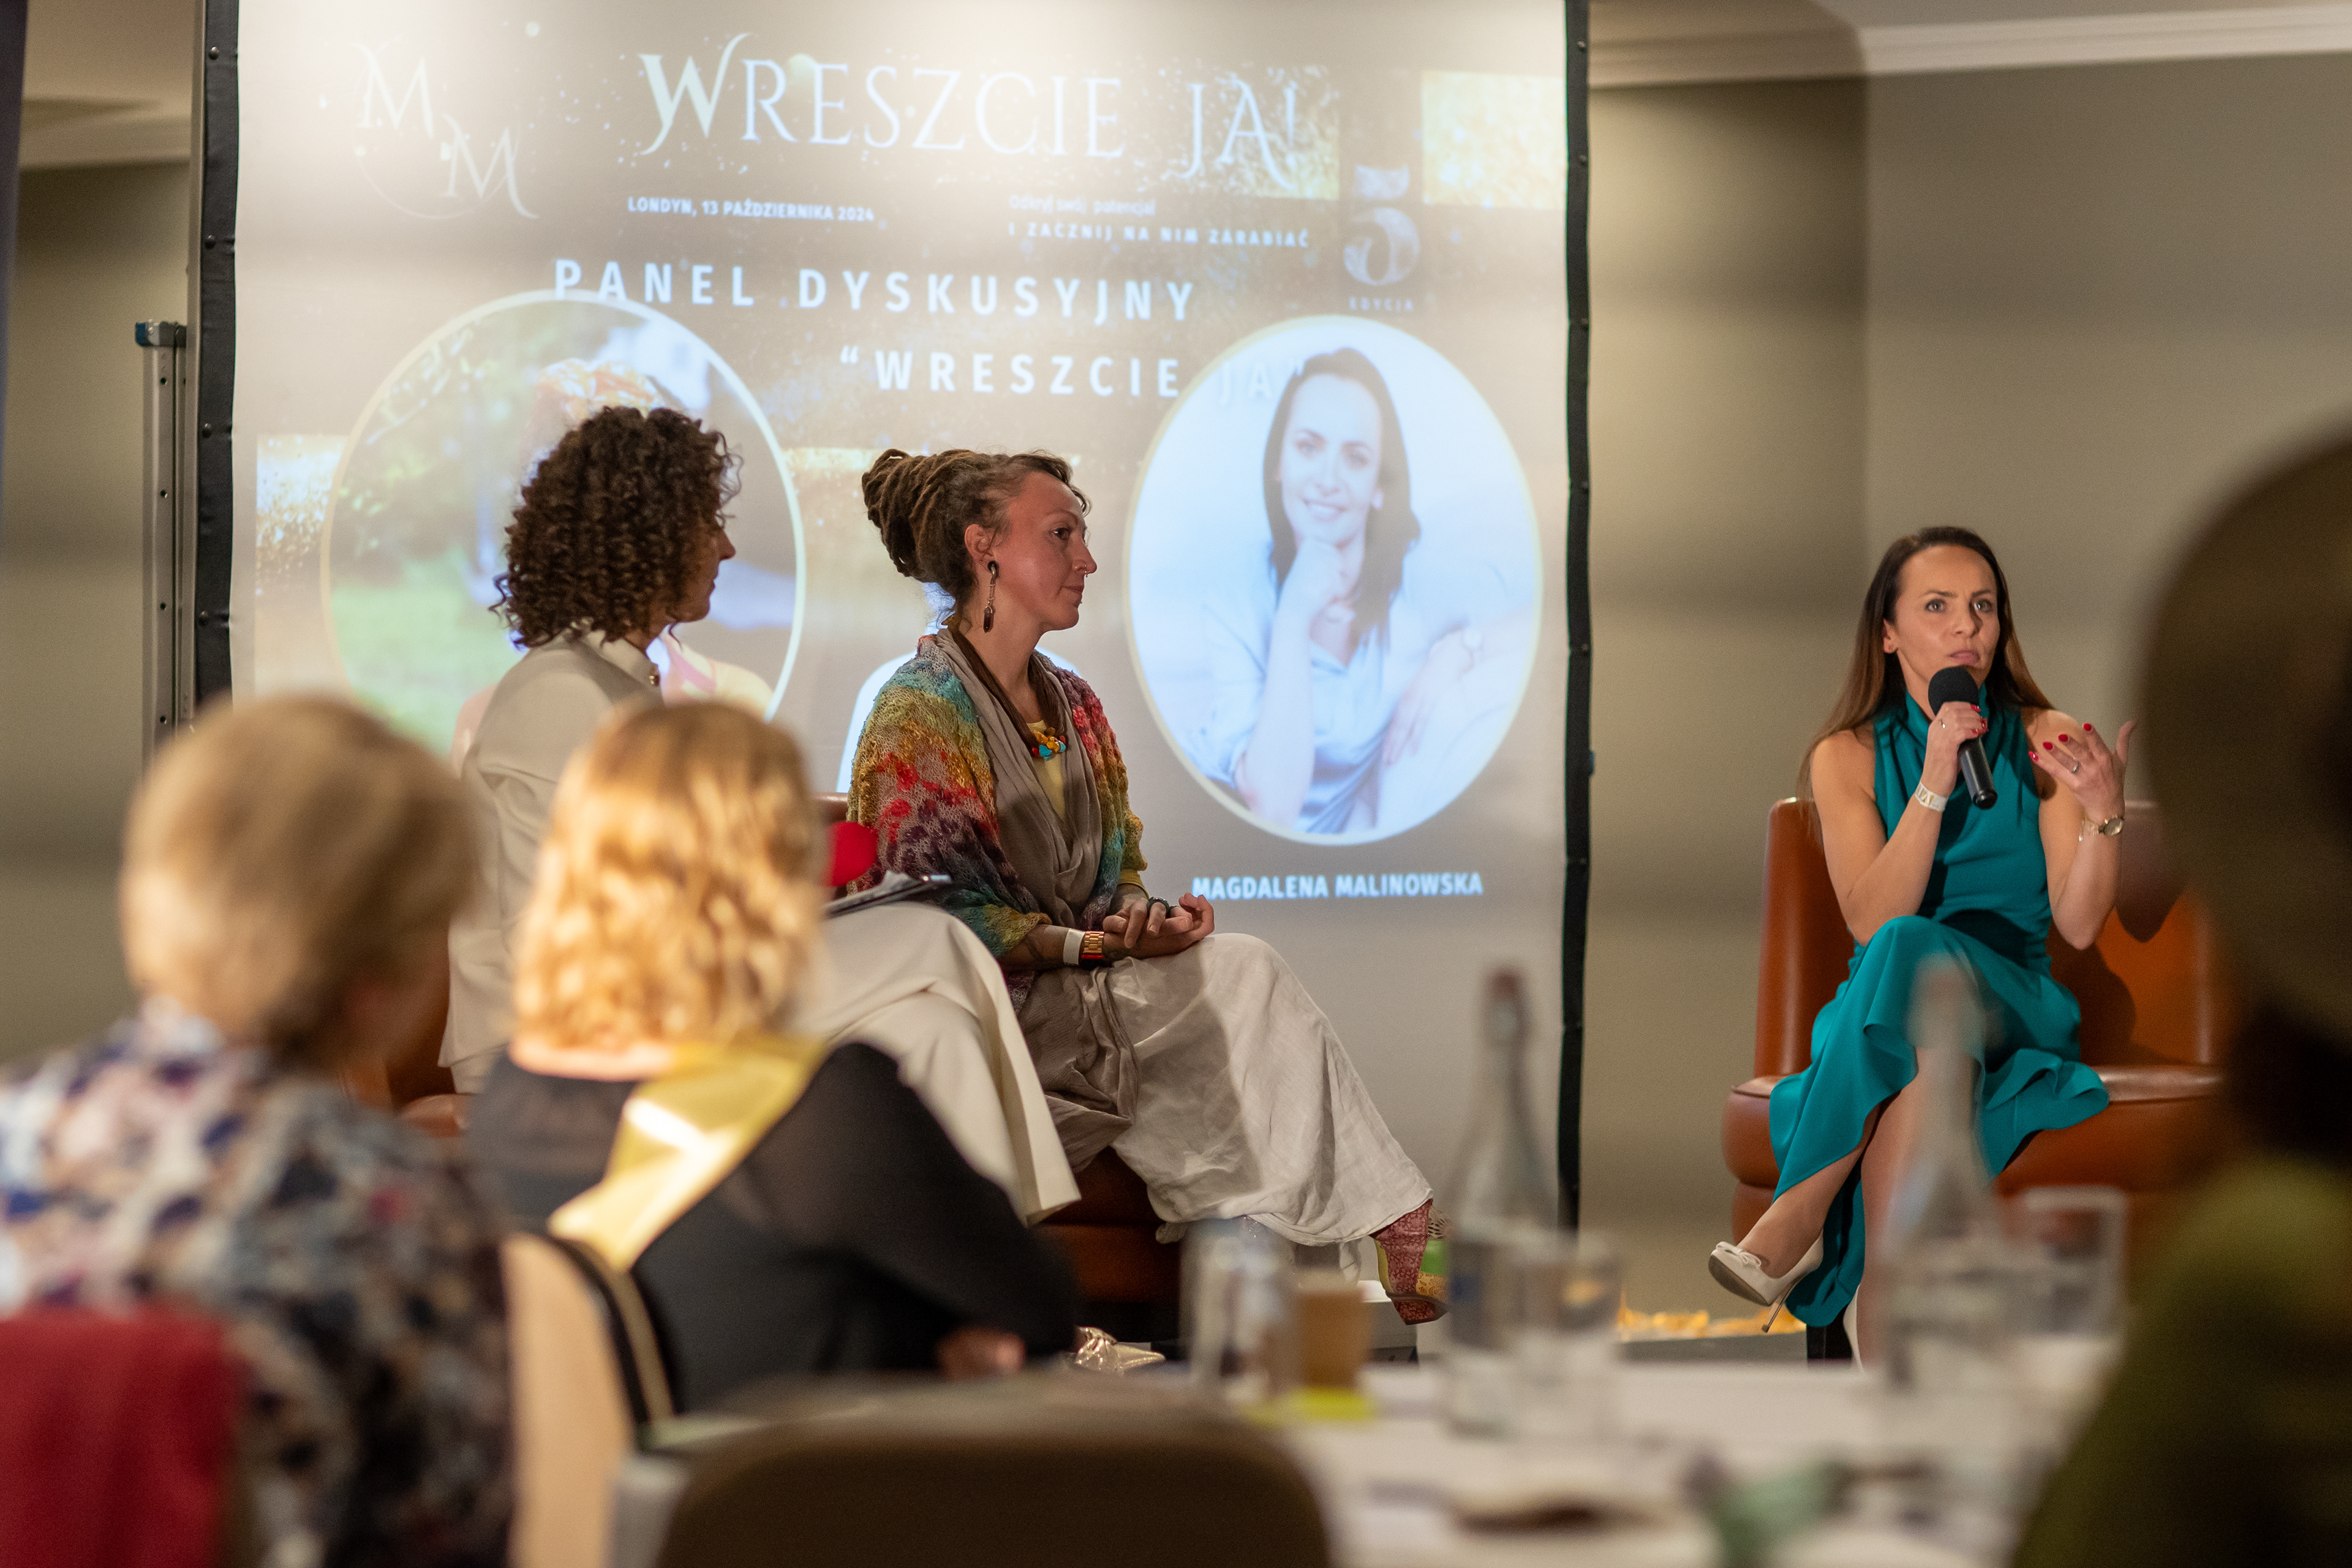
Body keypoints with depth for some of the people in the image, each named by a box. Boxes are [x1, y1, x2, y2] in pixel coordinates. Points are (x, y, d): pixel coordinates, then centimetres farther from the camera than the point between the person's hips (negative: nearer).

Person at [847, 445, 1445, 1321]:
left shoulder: (1074, 706, 16)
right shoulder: (919, 712, -9)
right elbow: (933, 920, -14)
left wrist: (1143, 916, -5)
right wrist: (1087, 944, -18)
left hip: (1083, 982, 7)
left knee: (1244, 970, -21)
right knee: (1243, 976, -21)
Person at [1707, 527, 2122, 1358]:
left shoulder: (2042, 743, 6)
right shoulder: (1847, 756, 6)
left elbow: (2078, 925, -2)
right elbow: (1871, 921, -10)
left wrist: (2103, 814, -19)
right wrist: (1934, 784, -19)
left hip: (2015, 1005, 0)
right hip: (1881, 1017, 0)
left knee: (1917, 955, -36)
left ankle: (1802, 1215, -29)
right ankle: (1885, 1302, -35)